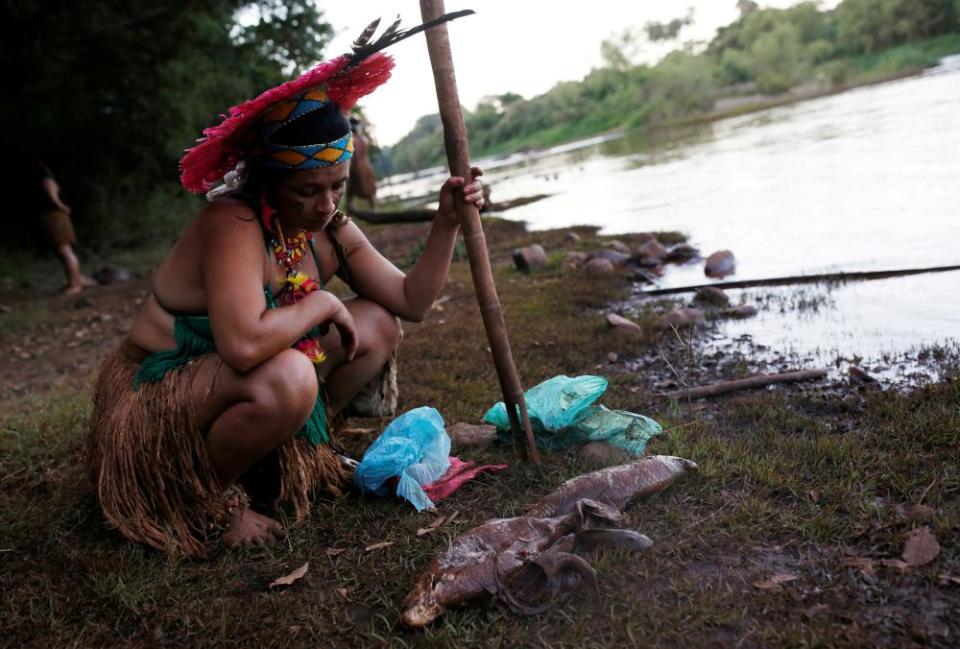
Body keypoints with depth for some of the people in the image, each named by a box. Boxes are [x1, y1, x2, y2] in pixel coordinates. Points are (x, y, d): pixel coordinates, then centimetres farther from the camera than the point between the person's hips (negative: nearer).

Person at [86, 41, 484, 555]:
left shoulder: (330, 232, -3)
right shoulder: (232, 224, -28)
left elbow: (411, 302, -1)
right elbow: (244, 344, -44)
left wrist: (446, 224, -12)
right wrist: (323, 303, -27)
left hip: (238, 388, 8)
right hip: (152, 399, -8)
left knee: (377, 326, 0)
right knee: (287, 378, -38)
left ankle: (299, 454, 9)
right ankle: (211, 497, -10)